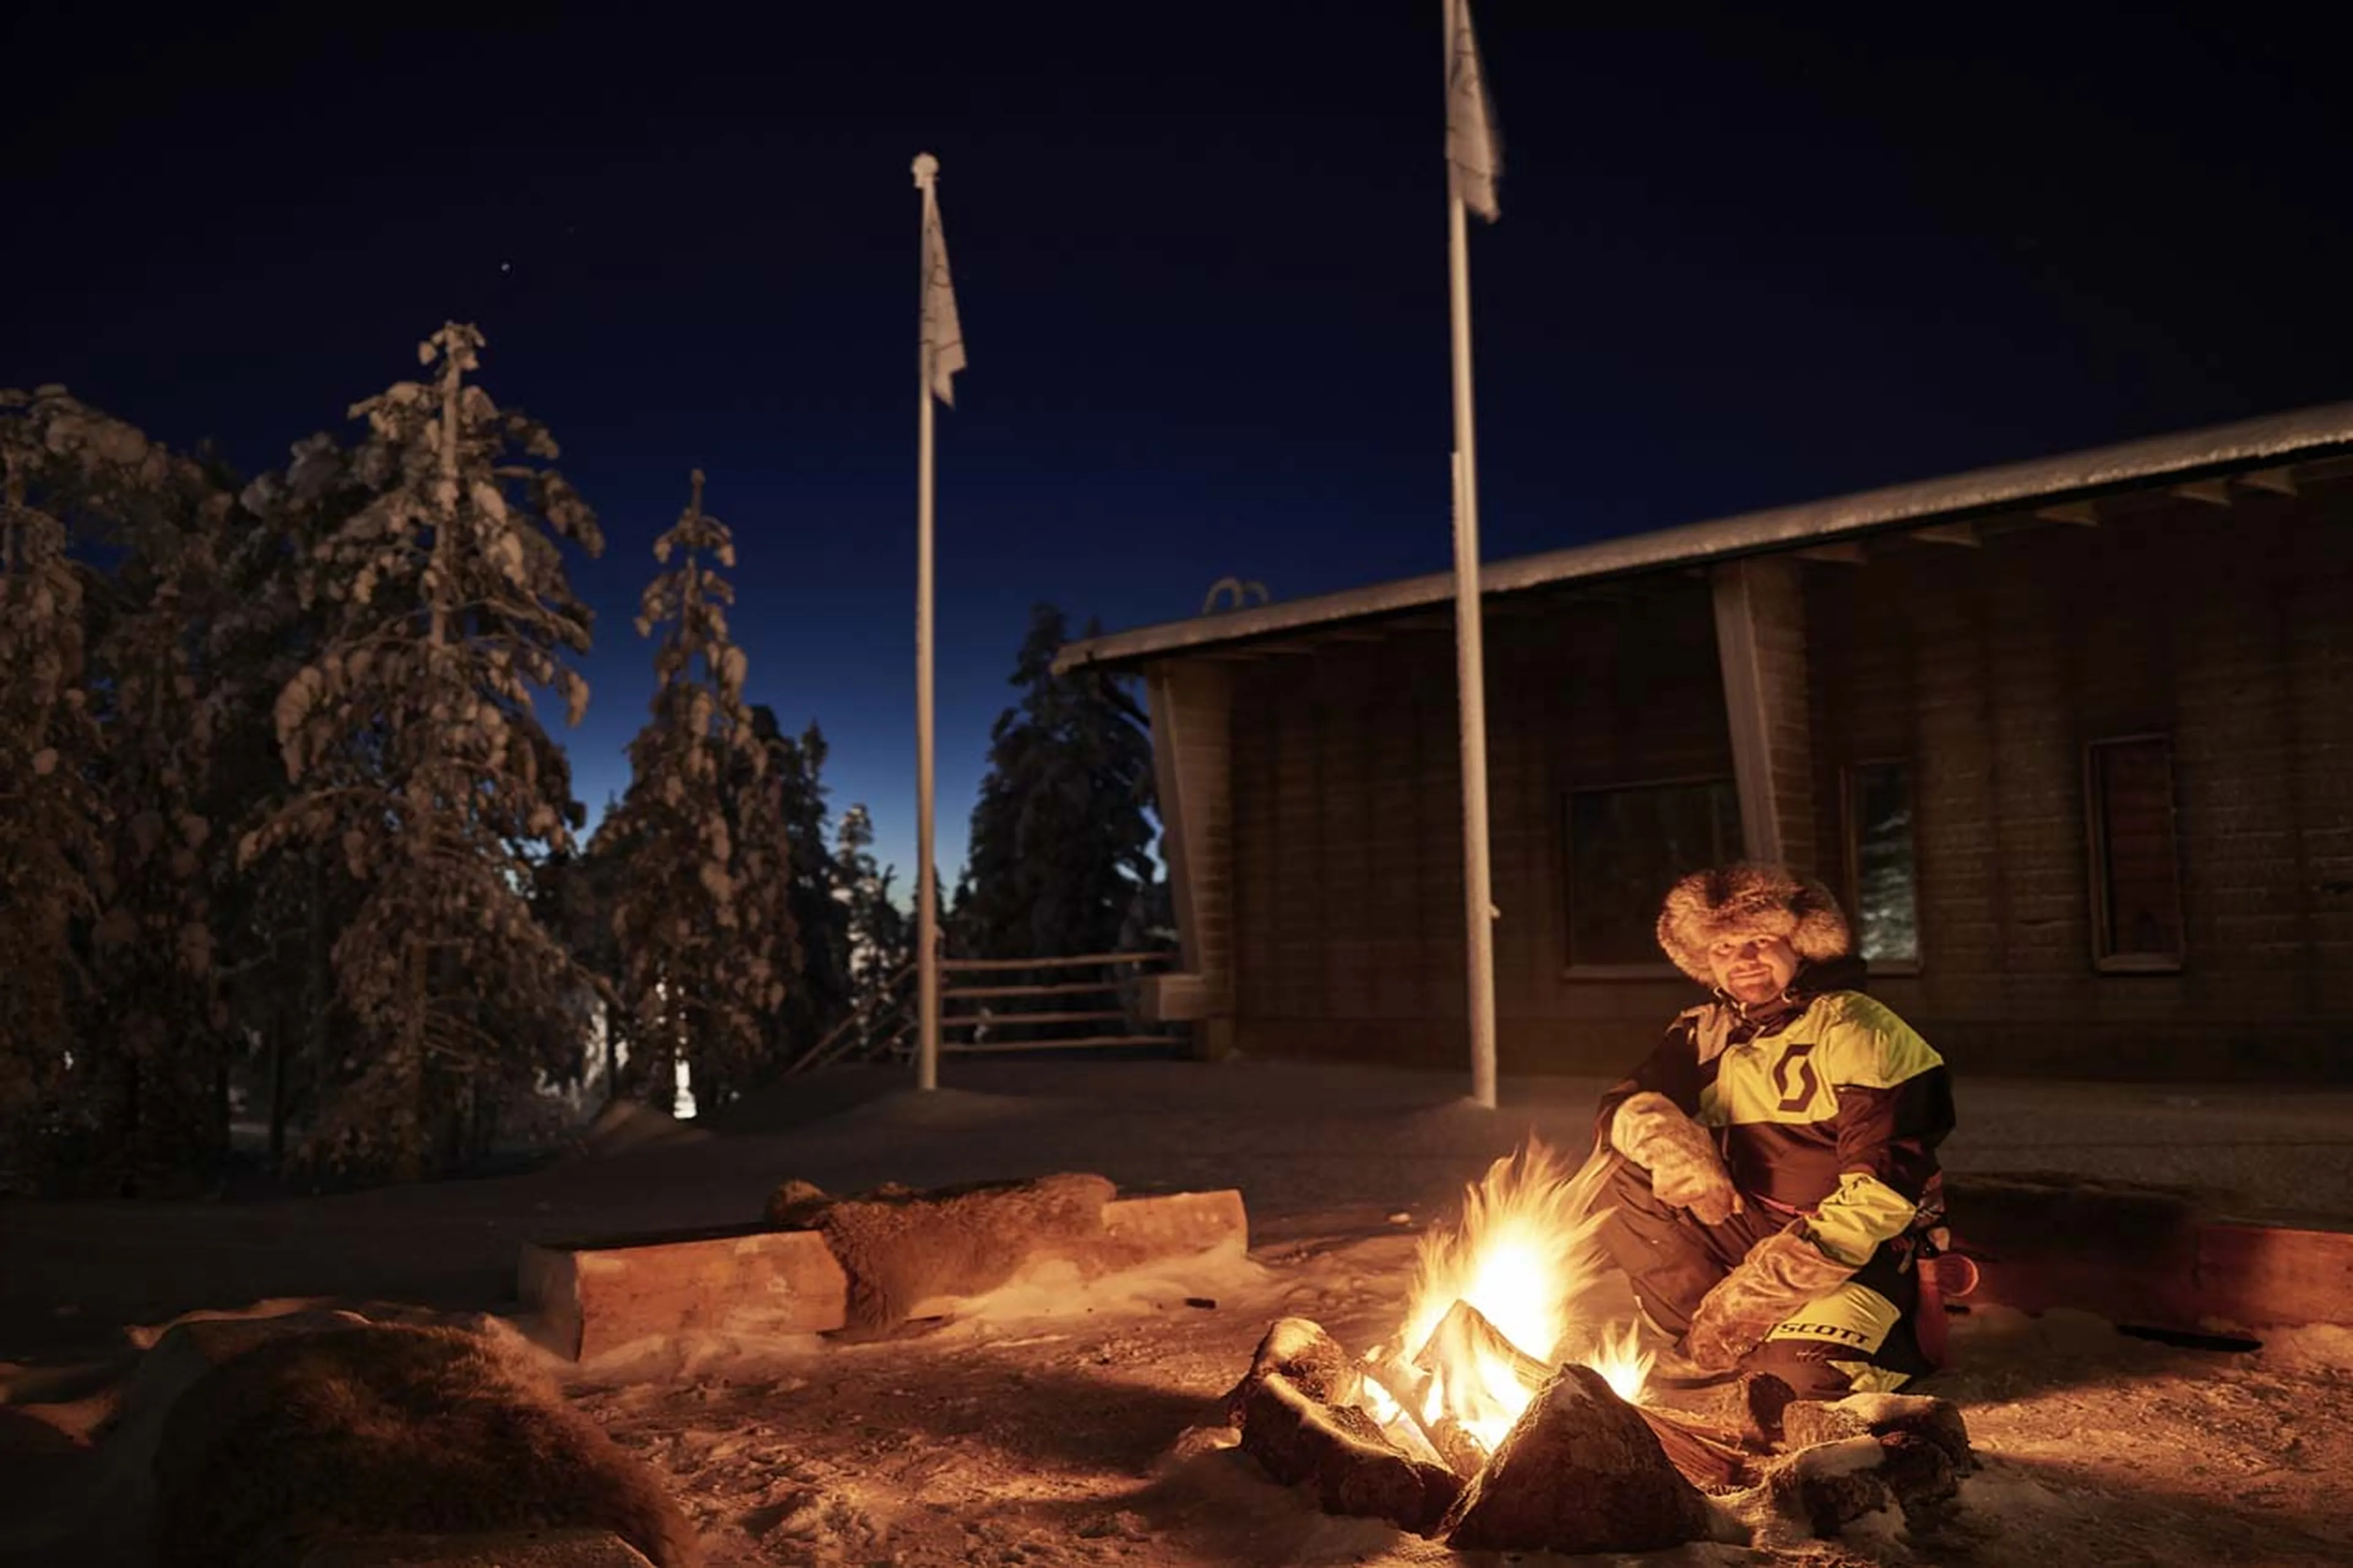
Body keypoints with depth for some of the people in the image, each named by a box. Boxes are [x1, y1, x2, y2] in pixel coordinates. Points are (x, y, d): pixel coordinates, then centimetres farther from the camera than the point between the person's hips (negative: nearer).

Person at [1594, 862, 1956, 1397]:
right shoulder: (1707, 1033, 3)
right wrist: (1670, 1140, -28)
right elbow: (1624, 1106, -2)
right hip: (1752, 1230, 6)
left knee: (1801, 1374, -32)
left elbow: (1879, 1192, -22)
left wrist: (1763, 1283, -27)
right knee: (1623, 1186, -14)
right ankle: (1734, 1347, -9)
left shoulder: (1856, 1032, -15)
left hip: (1858, 1247, -5)